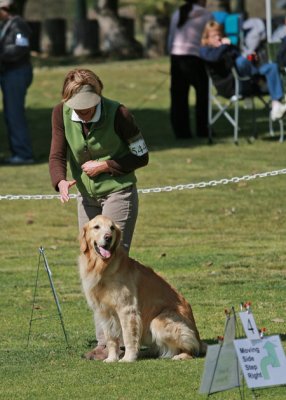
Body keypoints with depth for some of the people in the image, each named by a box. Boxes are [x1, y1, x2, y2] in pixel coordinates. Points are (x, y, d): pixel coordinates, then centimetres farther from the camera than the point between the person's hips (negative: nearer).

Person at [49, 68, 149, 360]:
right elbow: (57, 155, -5)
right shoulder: (61, 114, -7)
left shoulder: (118, 114, -18)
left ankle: (109, 341, -14)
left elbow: (141, 157, -8)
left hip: (118, 192, -6)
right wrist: (61, 181, -26)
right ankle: (107, 339, 13)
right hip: (86, 196, 6)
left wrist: (105, 166, -18)